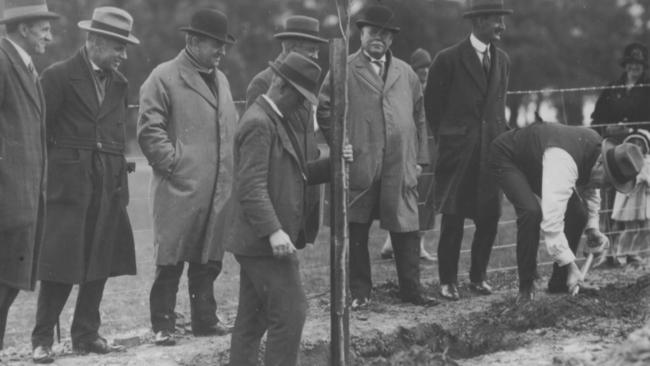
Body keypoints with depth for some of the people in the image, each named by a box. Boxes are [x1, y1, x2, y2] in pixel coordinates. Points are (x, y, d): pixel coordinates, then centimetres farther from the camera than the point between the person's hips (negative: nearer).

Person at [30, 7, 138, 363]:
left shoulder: (118, 83, 13)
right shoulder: (59, 76, -6)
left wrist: (120, 185, 10)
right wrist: (42, 180, -8)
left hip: (108, 187, 6)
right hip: (69, 183, -6)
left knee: (99, 266, 7)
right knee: (60, 266, -6)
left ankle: (86, 334, 16)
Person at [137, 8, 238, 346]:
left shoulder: (220, 80, 19)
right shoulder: (164, 77, -5)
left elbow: (231, 128, 25)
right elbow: (150, 129, -9)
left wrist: (233, 170, 14)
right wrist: (174, 163, -13)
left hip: (218, 190, 7)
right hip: (180, 189, -7)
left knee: (208, 259, 11)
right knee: (171, 260, -4)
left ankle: (205, 319, 20)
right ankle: (162, 326, 2)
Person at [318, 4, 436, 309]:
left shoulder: (406, 74, 15)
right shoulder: (344, 71, 3)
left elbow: (419, 117, 18)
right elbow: (325, 111, 3)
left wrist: (419, 158, 12)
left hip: (401, 167, 3)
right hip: (359, 166, -3)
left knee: (406, 229, 2)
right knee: (357, 231, 3)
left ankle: (411, 289, 12)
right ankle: (359, 292, 12)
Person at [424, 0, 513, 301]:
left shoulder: (502, 60, 11)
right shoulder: (448, 59, -6)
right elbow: (432, 105, 3)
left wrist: (501, 139, 14)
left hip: (492, 151, 5)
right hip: (458, 151, -4)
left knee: (489, 217, 3)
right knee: (453, 218, -2)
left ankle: (478, 276, 17)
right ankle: (448, 281, 7)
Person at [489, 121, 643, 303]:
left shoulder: (597, 146, -15)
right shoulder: (564, 162, -43)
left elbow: (589, 187, 9)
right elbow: (552, 219, -46)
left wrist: (592, 227, 0)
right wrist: (571, 265, -42)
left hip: (537, 163, 8)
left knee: (577, 212, -4)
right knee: (532, 211, -32)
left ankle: (560, 282, 8)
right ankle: (526, 287, -18)